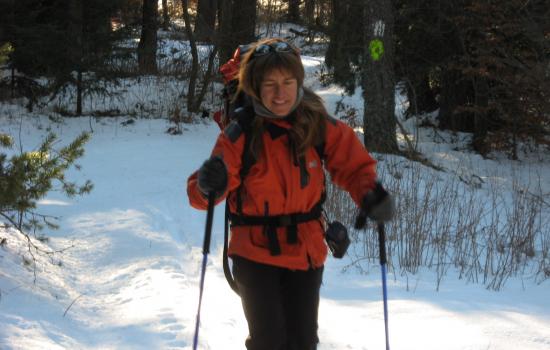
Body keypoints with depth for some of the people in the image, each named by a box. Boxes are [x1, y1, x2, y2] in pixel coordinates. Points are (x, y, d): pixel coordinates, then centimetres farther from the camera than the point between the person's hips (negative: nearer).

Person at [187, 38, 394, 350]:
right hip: (255, 251, -3)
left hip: (306, 250, 3)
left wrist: (370, 194, -19)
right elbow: (200, 193, -15)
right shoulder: (240, 134, -14)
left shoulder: (319, 125, -7)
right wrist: (209, 186, -39)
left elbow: (354, 165, 2)